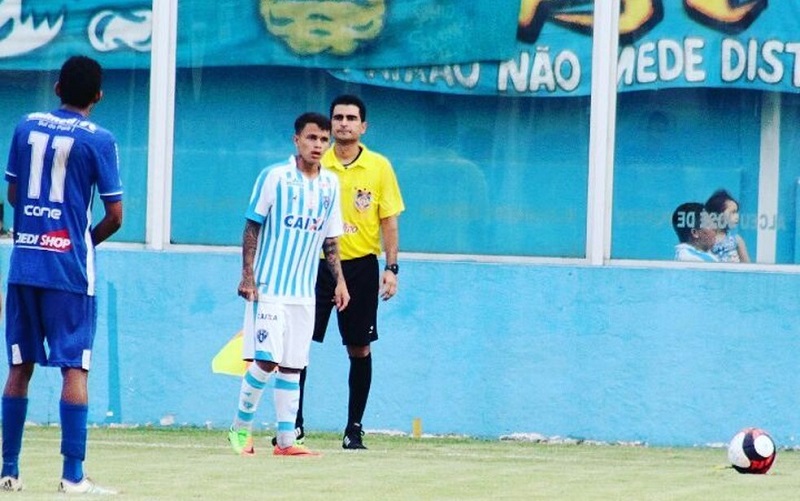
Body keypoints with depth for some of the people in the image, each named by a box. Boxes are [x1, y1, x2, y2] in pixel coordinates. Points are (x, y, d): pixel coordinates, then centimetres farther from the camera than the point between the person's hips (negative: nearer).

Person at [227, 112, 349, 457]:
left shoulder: (330, 185, 9)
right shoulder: (274, 177, -5)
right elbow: (252, 226, -3)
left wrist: (339, 280, 8)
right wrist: (247, 274, -10)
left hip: (304, 292, 5)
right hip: (268, 287, -5)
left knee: (292, 366, 6)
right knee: (266, 360, -11)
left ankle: (286, 439, 8)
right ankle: (241, 427, 5)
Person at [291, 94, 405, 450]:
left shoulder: (379, 167, 2)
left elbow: (389, 220, 4)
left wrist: (391, 267, -4)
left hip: (360, 266, -1)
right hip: (317, 263, 1)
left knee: (359, 349, 2)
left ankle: (354, 428, 10)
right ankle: (295, 422, 3)